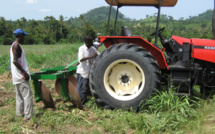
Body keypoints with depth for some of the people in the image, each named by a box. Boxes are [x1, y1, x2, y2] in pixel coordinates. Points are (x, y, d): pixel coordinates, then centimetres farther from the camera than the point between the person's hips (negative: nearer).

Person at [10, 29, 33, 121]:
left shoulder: (14, 45, 16)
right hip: (20, 75, -10)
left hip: (16, 76, 10)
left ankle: (19, 113, 24)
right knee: (27, 94, -9)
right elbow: (15, 61, -23)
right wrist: (25, 73, -22)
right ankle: (28, 116, -9)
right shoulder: (16, 45, -15)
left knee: (19, 95, 16)